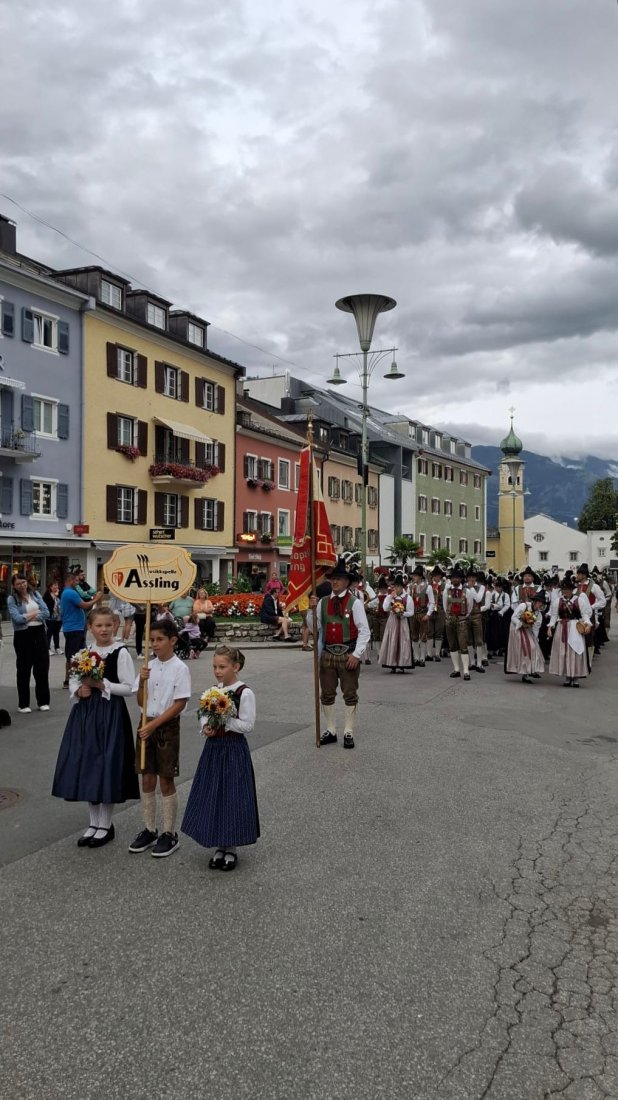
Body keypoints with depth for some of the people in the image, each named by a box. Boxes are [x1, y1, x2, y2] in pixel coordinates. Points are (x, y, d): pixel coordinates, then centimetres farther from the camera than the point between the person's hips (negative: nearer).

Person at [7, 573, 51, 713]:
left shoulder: (35, 594, 7)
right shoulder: (12, 599, -3)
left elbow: (46, 613, -2)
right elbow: (17, 619, -17)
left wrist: (28, 616, -11)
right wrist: (36, 612, -7)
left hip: (39, 633, 3)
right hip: (23, 635, -3)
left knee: (42, 667, 5)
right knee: (24, 670, 4)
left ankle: (43, 701, 17)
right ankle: (23, 704, 13)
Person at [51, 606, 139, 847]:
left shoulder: (120, 652, -10)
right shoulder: (85, 652, 7)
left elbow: (129, 688, -12)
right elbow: (73, 680, 14)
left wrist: (101, 685, -18)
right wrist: (79, 690, -7)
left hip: (110, 714, -6)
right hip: (85, 713, 6)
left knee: (105, 767, -1)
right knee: (86, 766, 10)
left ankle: (105, 825, 15)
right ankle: (94, 823, 24)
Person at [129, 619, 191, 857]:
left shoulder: (180, 668, -12)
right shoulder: (149, 667, 4)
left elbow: (180, 704, -15)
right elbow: (141, 702, 7)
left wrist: (154, 725, -17)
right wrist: (142, 681, -12)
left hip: (168, 728, -5)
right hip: (147, 725, 5)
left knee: (166, 782, 3)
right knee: (147, 780, 11)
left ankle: (170, 834, 15)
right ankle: (149, 830, 24)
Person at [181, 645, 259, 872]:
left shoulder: (244, 693, -14)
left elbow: (247, 725, -16)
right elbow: (203, 716, 11)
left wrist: (223, 722, -21)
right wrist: (206, 727, -10)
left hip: (234, 750, -6)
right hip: (213, 748, 6)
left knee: (232, 797, 2)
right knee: (212, 797, 11)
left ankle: (231, 848, 18)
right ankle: (219, 846, 25)